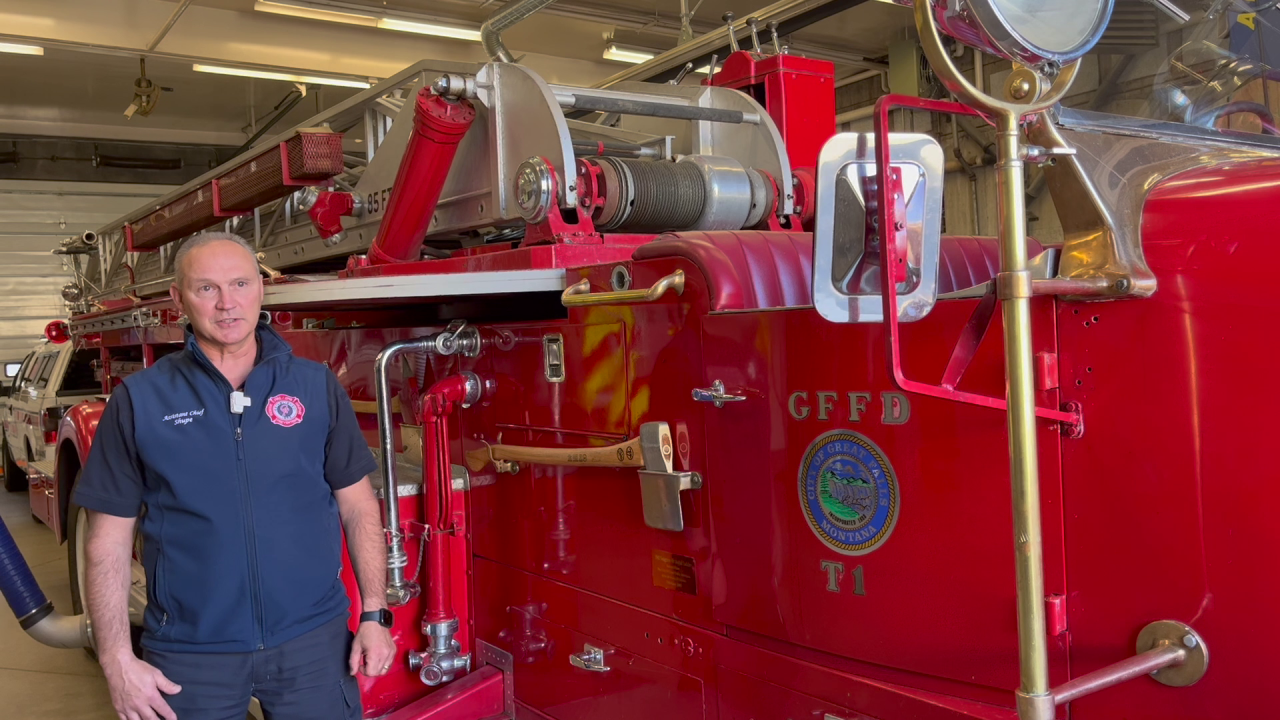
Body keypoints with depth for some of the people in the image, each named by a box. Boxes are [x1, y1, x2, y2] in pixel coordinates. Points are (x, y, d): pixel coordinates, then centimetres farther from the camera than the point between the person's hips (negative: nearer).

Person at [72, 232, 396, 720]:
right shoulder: (140, 401, -2)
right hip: (190, 653, 0)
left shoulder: (317, 387, 0)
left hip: (315, 642, 1)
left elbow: (359, 507, 4)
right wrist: (117, 660, -5)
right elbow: (108, 541, -1)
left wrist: (374, 615, -1)